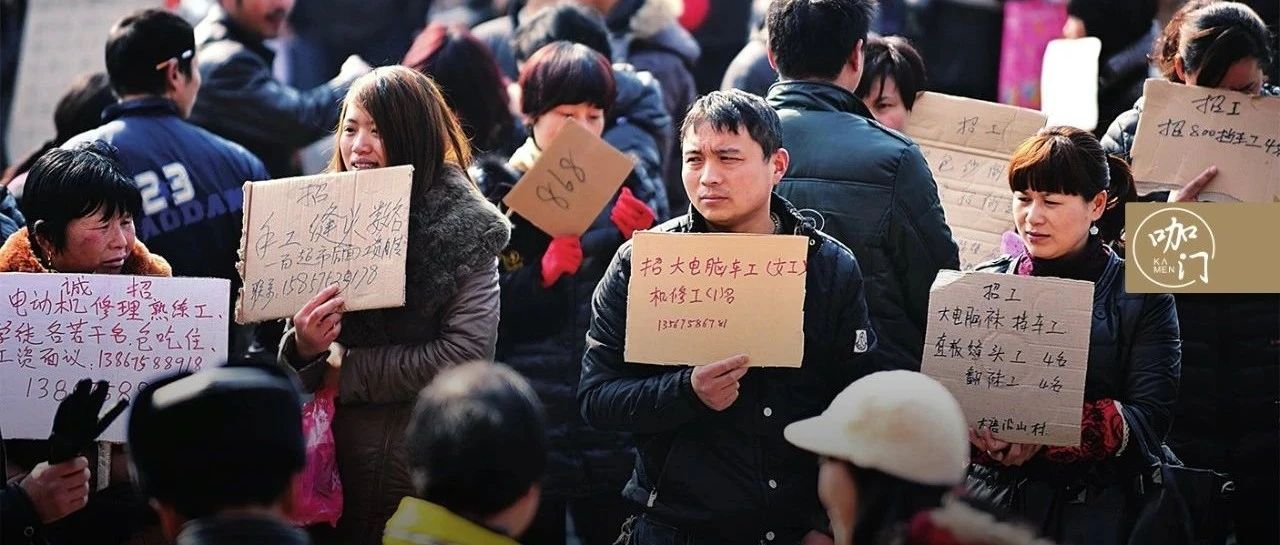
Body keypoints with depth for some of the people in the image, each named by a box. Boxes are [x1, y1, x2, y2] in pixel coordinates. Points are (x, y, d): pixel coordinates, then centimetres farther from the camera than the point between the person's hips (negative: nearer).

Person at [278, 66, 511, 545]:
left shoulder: (464, 227, -7)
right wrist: (304, 347, -14)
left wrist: (345, 370, -12)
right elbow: (296, 365, 9)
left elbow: (467, 353, -17)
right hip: (330, 447, 4)